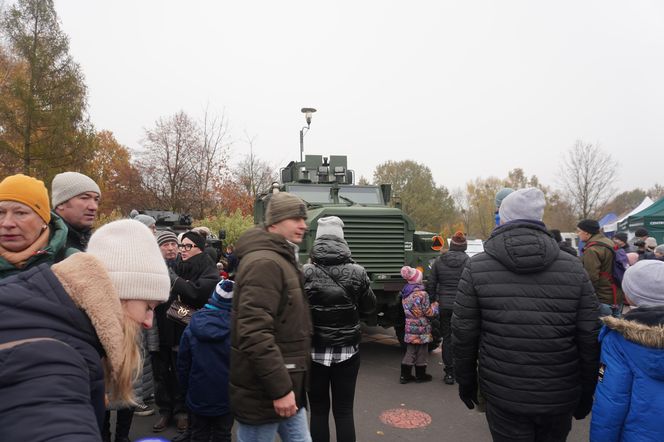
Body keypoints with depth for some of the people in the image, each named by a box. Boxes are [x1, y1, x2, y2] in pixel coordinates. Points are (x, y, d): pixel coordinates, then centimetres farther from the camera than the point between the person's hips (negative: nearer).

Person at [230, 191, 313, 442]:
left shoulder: (283, 260, 14)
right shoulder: (264, 262, -20)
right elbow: (254, 333, -28)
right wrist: (280, 388, -24)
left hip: (286, 388, 10)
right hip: (263, 393, -10)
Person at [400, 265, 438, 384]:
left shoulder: (405, 294, 5)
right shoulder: (422, 294, -17)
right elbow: (429, 312, -14)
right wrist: (435, 305, 4)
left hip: (410, 328, 6)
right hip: (421, 329, -6)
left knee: (410, 351, 13)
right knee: (421, 352, 8)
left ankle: (405, 375, 14)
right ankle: (420, 375, 19)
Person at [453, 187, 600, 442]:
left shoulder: (477, 267, -8)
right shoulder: (573, 268, -3)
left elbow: (464, 333, -6)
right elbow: (590, 337, -2)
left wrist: (465, 381, 7)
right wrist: (587, 391, 10)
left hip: (503, 395, -2)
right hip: (560, 396, 3)